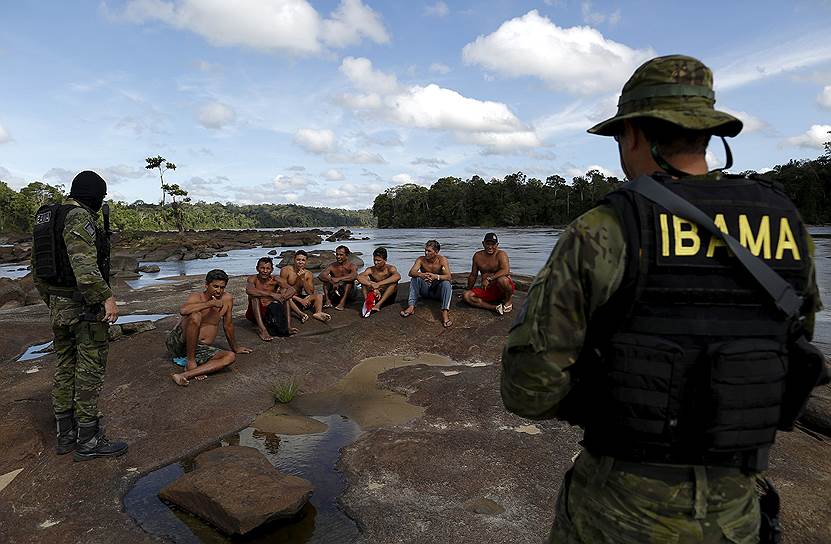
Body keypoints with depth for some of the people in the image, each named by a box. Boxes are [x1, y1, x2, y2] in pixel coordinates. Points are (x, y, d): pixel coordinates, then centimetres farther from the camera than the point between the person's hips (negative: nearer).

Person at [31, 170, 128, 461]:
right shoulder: (80, 217, -16)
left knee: (65, 369, 15)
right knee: (90, 371, -1)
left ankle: (66, 435, 26)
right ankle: (88, 440, 7)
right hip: (86, 306, -9)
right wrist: (107, 297, -30)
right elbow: (84, 263, -29)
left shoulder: (46, 219, 14)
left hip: (58, 306, 9)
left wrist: (52, 302, 26)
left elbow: (38, 268, 19)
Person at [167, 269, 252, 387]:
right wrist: (211, 303, -29)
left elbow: (228, 326, 15)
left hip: (200, 348, 5)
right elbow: (183, 310, -35)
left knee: (231, 356, -22)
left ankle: (184, 375, -31)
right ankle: (190, 361, -18)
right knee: (195, 316, -31)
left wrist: (235, 348, 25)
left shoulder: (227, 299, 2)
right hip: (178, 343, -5)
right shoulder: (196, 297, -10)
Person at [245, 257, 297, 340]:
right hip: (254, 314, -2)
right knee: (254, 295, -26)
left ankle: (288, 326, -24)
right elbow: (249, 290, -33)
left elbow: (292, 290, -18)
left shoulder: (275, 280, -4)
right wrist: (271, 294, -39)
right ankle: (261, 329, -35)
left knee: (284, 291, -12)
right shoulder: (252, 279, -9)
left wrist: (281, 297, -38)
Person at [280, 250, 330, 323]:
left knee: (319, 296, -14)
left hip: (300, 299, 4)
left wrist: (303, 279, -19)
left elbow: (310, 293, -6)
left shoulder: (308, 274, 2)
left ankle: (318, 313, -42)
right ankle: (300, 314, -53)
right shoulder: (285, 270, -9)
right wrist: (300, 300, -23)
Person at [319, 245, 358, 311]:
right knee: (326, 279, -13)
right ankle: (327, 300, -25)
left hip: (347, 293, -3)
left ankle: (342, 302, -36)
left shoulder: (351, 265, -7)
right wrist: (332, 281, -32)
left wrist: (339, 279, -36)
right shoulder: (332, 266, 0)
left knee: (350, 279, -26)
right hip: (335, 292, 3)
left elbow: (354, 275, -31)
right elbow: (321, 275, -16)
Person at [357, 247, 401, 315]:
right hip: (374, 297, 1)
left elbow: (398, 276, -35)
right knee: (364, 279, -15)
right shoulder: (371, 270, -6)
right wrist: (372, 285, -39)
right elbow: (359, 277, -26)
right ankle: (366, 302, -32)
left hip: (387, 298, -1)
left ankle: (378, 304, -35)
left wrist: (379, 284, -39)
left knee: (394, 282, -27)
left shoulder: (390, 268, -11)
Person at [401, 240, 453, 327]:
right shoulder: (421, 259, -8)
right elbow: (411, 272, -24)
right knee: (415, 278, -21)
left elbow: (448, 277, -27)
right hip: (425, 290, 2)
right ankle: (411, 307, -28)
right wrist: (421, 275, -46)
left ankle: (445, 313, -43)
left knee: (446, 283, -31)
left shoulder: (442, 260, -14)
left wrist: (436, 276, -47)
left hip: (438, 290, -2)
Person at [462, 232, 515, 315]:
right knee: (465, 295, -15)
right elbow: (473, 275, 17)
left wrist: (489, 279, -36)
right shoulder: (478, 256, 6)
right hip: (486, 290, 5)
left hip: (501, 289, -5)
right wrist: (469, 290, 20)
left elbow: (506, 270, -29)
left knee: (502, 279, -39)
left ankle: (508, 301, -7)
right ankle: (494, 307, -27)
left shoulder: (501, 254, -10)